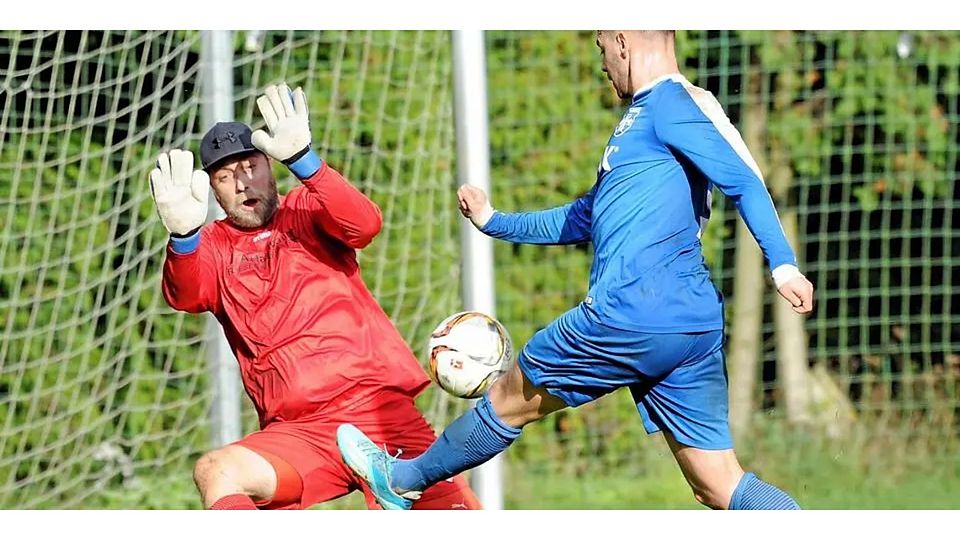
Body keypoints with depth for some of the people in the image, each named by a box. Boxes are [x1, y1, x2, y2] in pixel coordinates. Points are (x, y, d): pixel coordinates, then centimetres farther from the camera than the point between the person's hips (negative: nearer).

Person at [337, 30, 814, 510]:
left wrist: (782, 264, -27)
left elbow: (743, 179, -16)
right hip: (698, 326, 9)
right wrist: (495, 223, 44)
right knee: (719, 488, 4)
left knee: (511, 399, 15)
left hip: (631, 314, -9)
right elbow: (585, 218, 36)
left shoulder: (668, 103, -4)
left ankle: (402, 479, 36)